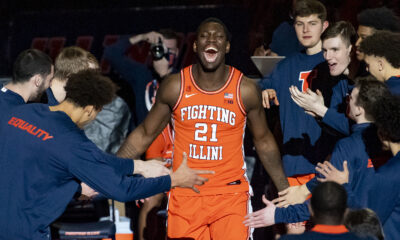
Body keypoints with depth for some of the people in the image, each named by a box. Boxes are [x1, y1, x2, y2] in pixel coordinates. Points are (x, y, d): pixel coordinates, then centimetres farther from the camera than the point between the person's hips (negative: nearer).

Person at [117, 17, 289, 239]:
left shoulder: (245, 90, -3)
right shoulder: (175, 87, -2)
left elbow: (263, 141, 11)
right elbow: (144, 135, 8)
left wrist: (286, 192, 11)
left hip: (231, 196, -1)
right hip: (184, 195, 1)